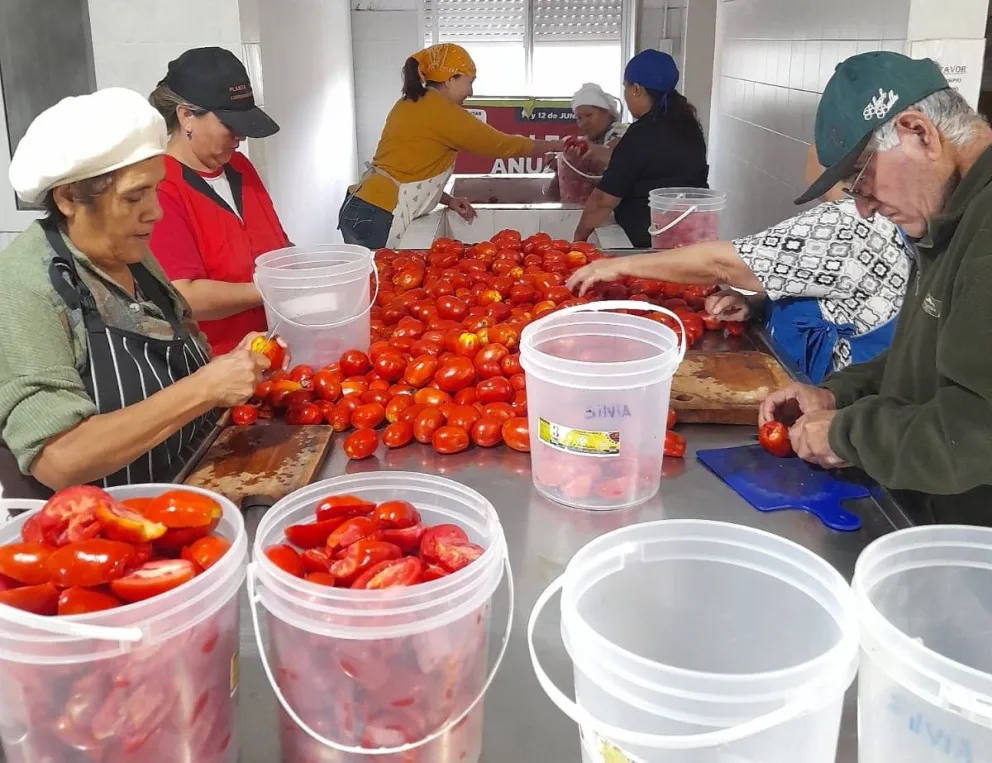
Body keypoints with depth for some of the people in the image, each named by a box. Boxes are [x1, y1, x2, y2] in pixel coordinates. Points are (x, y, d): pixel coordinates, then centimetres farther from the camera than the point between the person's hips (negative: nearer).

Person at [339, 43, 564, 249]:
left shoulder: (410, 104, 14)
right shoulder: (442, 112, -11)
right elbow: (502, 144, -4)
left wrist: (448, 201, 9)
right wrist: (555, 146, 9)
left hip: (361, 210, 9)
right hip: (378, 219, -9)